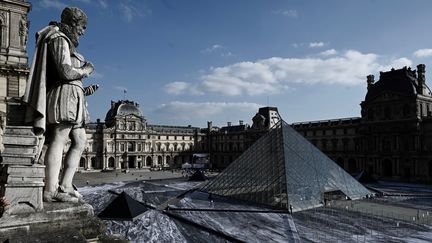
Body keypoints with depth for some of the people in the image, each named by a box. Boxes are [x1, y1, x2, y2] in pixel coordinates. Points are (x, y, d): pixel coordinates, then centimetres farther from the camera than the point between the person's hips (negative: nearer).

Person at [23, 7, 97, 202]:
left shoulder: (66, 43, 26)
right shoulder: (59, 39, -3)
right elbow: (66, 72, -17)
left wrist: (84, 90, 14)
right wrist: (86, 70, -1)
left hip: (72, 98, 10)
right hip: (65, 94, -10)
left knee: (80, 142, 5)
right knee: (59, 141, -14)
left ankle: (65, 186, 3)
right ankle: (50, 190, -14)